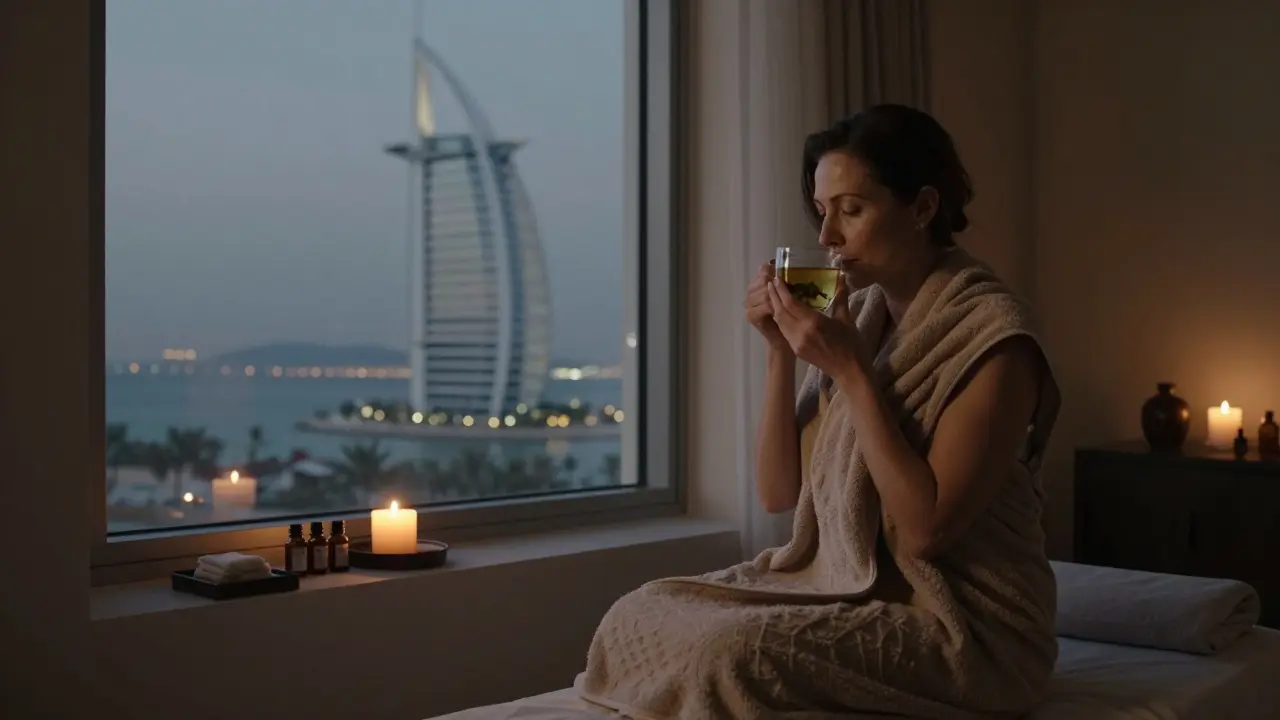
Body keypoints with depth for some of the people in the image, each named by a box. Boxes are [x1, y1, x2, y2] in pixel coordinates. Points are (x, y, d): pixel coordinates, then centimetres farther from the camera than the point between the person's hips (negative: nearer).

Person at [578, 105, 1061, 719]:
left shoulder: (993, 333, -15)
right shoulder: (856, 316, 5)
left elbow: (926, 526, -22)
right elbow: (778, 493, 4)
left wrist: (851, 371, -22)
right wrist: (779, 350, -7)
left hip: (965, 626, -7)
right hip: (845, 586, 7)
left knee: (727, 650, -27)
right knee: (642, 615, -8)